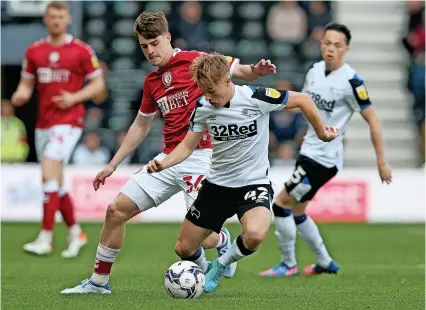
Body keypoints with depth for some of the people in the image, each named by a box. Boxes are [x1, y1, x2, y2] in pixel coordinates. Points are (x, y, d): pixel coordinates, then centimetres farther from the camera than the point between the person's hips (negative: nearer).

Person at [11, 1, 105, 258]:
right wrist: (21, 94, -9)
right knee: (56, 183, 10)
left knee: (49, 174, -19)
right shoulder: (34, 51, 9)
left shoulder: (82, 51, -3)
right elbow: (27, 83, 15)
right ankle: (76, 233, 25)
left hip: (69, 120, -6)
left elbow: (98, 84, 1)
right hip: (43, 124, 6)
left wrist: (74, 98, -14)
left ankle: (46, 237, -18)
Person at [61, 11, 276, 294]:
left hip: (199, 157, -7)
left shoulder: (194, 61, -5)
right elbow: (141, 126, 26)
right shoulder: (151, 82, 15)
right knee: (117, 210, 2)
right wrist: (113, 165, 27)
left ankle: (223, 241, 25)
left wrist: (256, 70, -32)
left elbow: (237, 70, -7)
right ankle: (99, 281, 15)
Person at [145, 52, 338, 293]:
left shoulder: (256, 98, -19)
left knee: (254, 235, -34)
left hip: (254, 183, -4)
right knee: (184, 249, 5)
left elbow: (303, 100, -8)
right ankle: (205, 272, 41)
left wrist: (321, 132, 0)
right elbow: (188, 146, 2)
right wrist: (163, 164, -16)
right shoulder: (203, 108, -7)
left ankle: (221, 265, -2)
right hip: (217, 184, 4)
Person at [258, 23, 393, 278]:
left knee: (282, 204, -8)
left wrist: (382, 162, -13)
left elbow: (373, 120, -14)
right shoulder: (315, 70, 3)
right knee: (296, 211, 16)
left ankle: (289, 265, 7)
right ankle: (325, 263, 30)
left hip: (325, 158, -8)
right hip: (309, 151, 8)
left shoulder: (351, 81, -19)